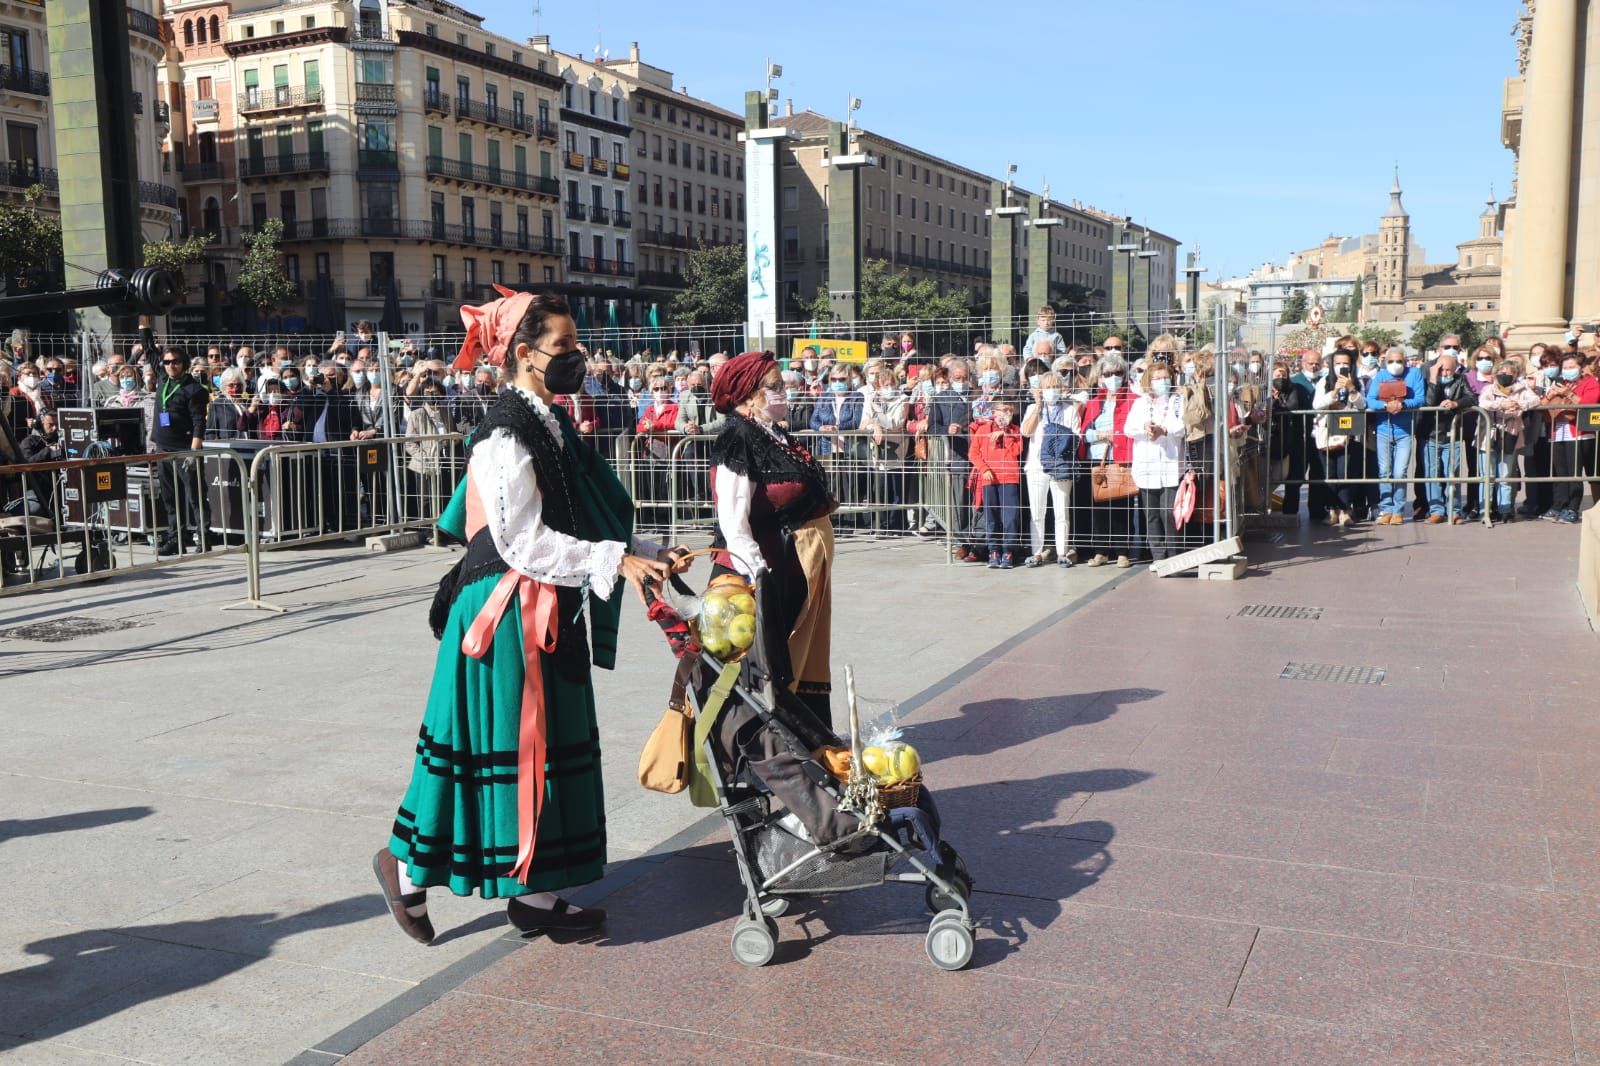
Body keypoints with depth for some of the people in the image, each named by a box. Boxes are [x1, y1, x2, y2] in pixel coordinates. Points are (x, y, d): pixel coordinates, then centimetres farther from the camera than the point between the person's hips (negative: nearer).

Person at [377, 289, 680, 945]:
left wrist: (648, 556, 6)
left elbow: (588, 520, 15)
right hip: (506, 613, -9)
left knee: (547, 744, 12)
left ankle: (533, 891, 23)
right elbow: (524, 542, -22)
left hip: (549, 616, 9)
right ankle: (405, 864, 19)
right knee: (505, 745, -1)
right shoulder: (506, 437, -17)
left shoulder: (551, 426, 11)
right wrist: (614, 560, -22)